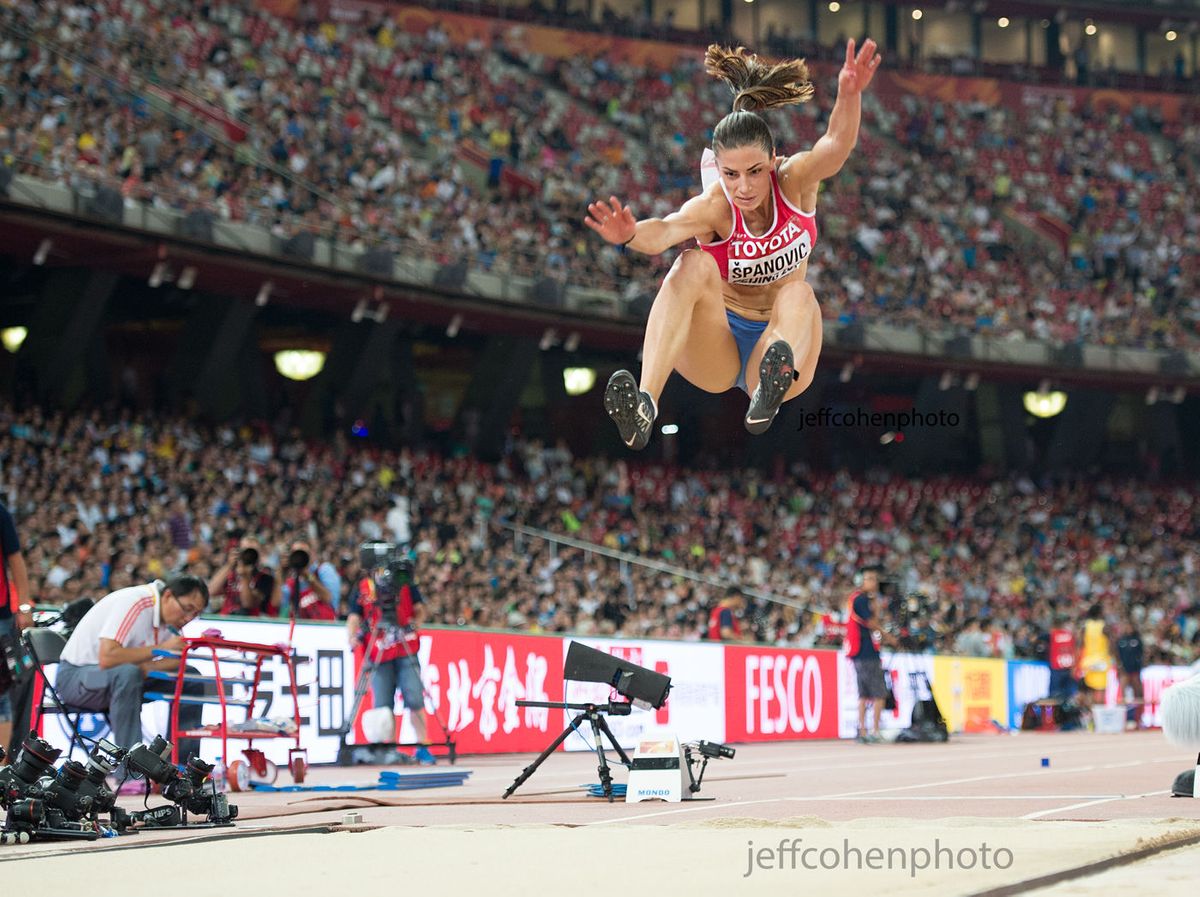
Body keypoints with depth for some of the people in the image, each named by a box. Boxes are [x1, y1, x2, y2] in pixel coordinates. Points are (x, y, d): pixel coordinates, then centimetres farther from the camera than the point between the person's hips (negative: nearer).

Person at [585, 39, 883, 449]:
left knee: (799, 295, -31)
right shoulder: (713, 206, -17)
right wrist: (631, 234, -62)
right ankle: (644, 405, -48)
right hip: (717, 352, -1)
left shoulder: (793, 183, -12)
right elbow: (663, 233, -39)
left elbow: (836, 145, -33)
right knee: (693, 265, -30)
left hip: (780, 336, 2)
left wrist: (849, 95, -53)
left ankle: (771, 388, -63)